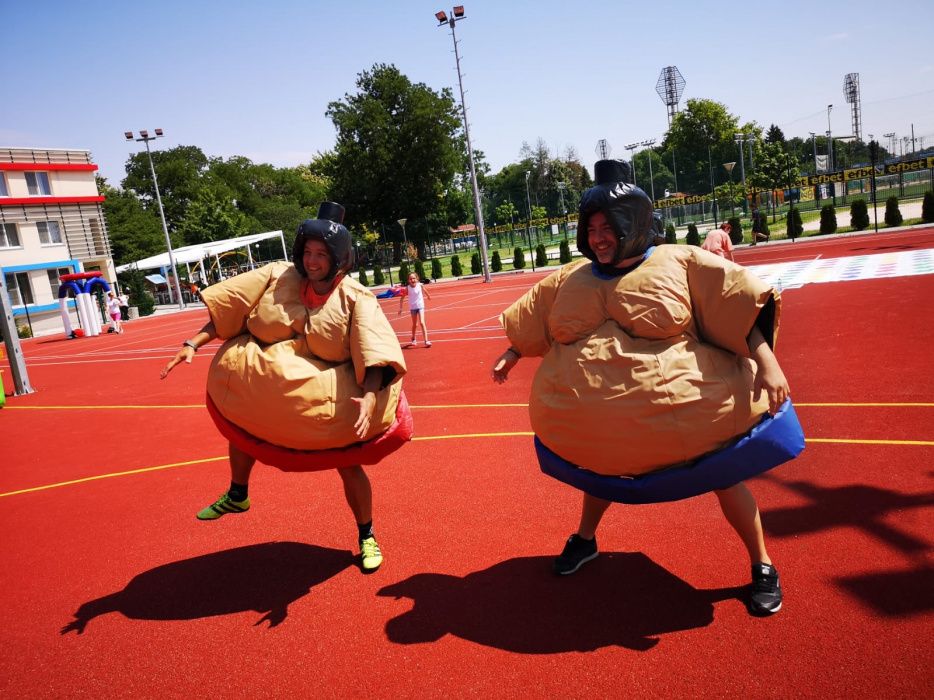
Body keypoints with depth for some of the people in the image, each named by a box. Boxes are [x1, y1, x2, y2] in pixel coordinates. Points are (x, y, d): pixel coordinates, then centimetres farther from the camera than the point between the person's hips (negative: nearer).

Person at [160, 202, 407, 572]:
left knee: (348, 464, 6)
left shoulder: (355, 298, -16)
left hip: (325, 395, -3)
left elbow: (375, 354, -25)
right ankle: (237, 496, 55)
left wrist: (369, 396, -40)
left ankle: (367, 538, 29)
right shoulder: (277, 277, -8)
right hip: (262, 385, 3)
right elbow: (227, 310, -5)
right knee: (241, 427, 23)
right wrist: (192, 343, -13)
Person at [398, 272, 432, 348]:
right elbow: (402, 298, -5)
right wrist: (400, 308, -7)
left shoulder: (420, 285, -11)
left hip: (420, 306, -1)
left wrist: (428, 296, 29)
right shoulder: (407, 288, -12)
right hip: (412, 308, 1)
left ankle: (426, 341, -14)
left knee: (422, 323, -14)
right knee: (414, 324, 14)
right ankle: (413, 340, 36)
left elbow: (424, 290, 12)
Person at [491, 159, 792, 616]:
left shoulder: (680, 263, -11)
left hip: (679, 407, -4)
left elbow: (741, 308, -15)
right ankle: (584, 539, 52)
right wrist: (512, 355, 21)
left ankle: (762, 567, 30)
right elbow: (531, 322, 18)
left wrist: (766, 362, -23)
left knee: (721, 472, 8)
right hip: (597, 417, 4)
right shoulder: (571, 279, 3)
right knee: (600, 467, 24)